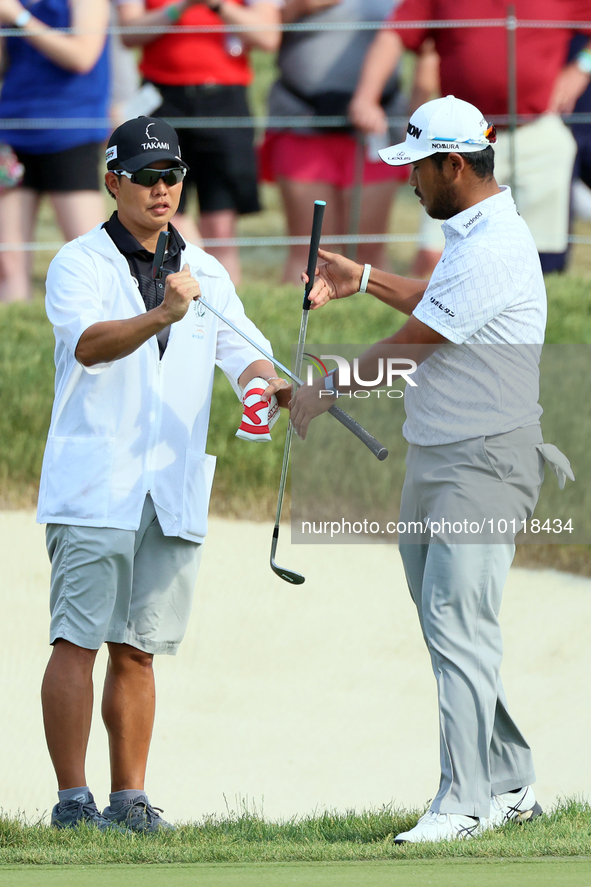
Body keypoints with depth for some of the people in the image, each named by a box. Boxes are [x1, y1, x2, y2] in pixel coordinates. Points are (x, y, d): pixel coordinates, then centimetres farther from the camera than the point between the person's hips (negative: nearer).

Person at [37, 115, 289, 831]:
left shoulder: (206, 275, 15)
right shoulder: (79, 264, -2)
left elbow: (242, 356, 2)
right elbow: (90, 344, -21)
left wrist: (275, 388, -21)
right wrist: (161, 317, -38)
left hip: (174, 494, 5)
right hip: (93, 488, -5)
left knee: (137, 649, 8)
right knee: (78, 640, -9)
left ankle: (129, 800, 11)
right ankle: (72, 802, -10)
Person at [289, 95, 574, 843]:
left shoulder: (492, 249, -20)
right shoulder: (472, 231, 13)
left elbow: (412, 343, -18)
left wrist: (327, 390, -6)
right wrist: (362, 281, 31)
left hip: (484, 462, -11)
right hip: (435, 457, 11)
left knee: (458, 623, -15)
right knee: (445, 620, 12)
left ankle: (464, 801, -17)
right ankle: (509, 786, 18)